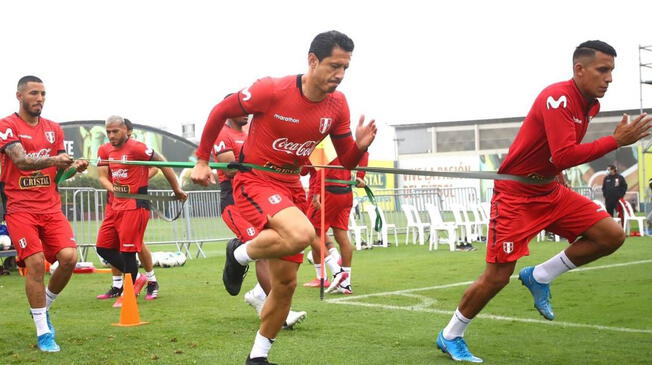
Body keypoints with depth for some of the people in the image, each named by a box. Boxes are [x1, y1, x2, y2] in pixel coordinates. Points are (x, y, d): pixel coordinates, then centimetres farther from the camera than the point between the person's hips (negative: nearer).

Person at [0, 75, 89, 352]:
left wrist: (74, 167, -6)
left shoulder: (54, 129, 13)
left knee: (69, 257, -11)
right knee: (36, 262, -15)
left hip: (51, 207, 5)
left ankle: (44, 307, 16)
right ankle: (43, 332, -3)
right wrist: (52, 160, -36)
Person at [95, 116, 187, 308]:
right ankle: (136, 277, 22)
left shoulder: (137, 148, -11)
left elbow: (163, 165, -5)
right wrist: (115, 189, -11)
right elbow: (102, 177, 10)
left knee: (127, 250, -5)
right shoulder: (106, 151, 10)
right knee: (103, 248, 7)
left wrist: (177, 189, 1)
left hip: (135, 205, -8)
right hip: (116, 205, 8)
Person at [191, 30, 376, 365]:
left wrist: (360, 146, -16)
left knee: (286, 282, 8)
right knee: (302, 234, -35)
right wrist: (202, 160, -2)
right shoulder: (272, 90, -18)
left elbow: (346, 161, 7)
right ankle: (240, 254, -4)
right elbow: (220, 111, -4)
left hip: (290, 186, 6)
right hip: (254, 180, -6)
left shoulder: (337, 105, -2)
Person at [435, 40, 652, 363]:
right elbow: (563, 156, -33)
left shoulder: (590, 104, 4)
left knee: (611, 236, -5)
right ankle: (450, 337, 14)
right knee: (497, 276, -6)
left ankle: (539, 277, 8)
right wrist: (617, 140, -31)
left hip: (550, 190, 8)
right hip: (515, 194, -8)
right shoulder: (558, 98, -23)